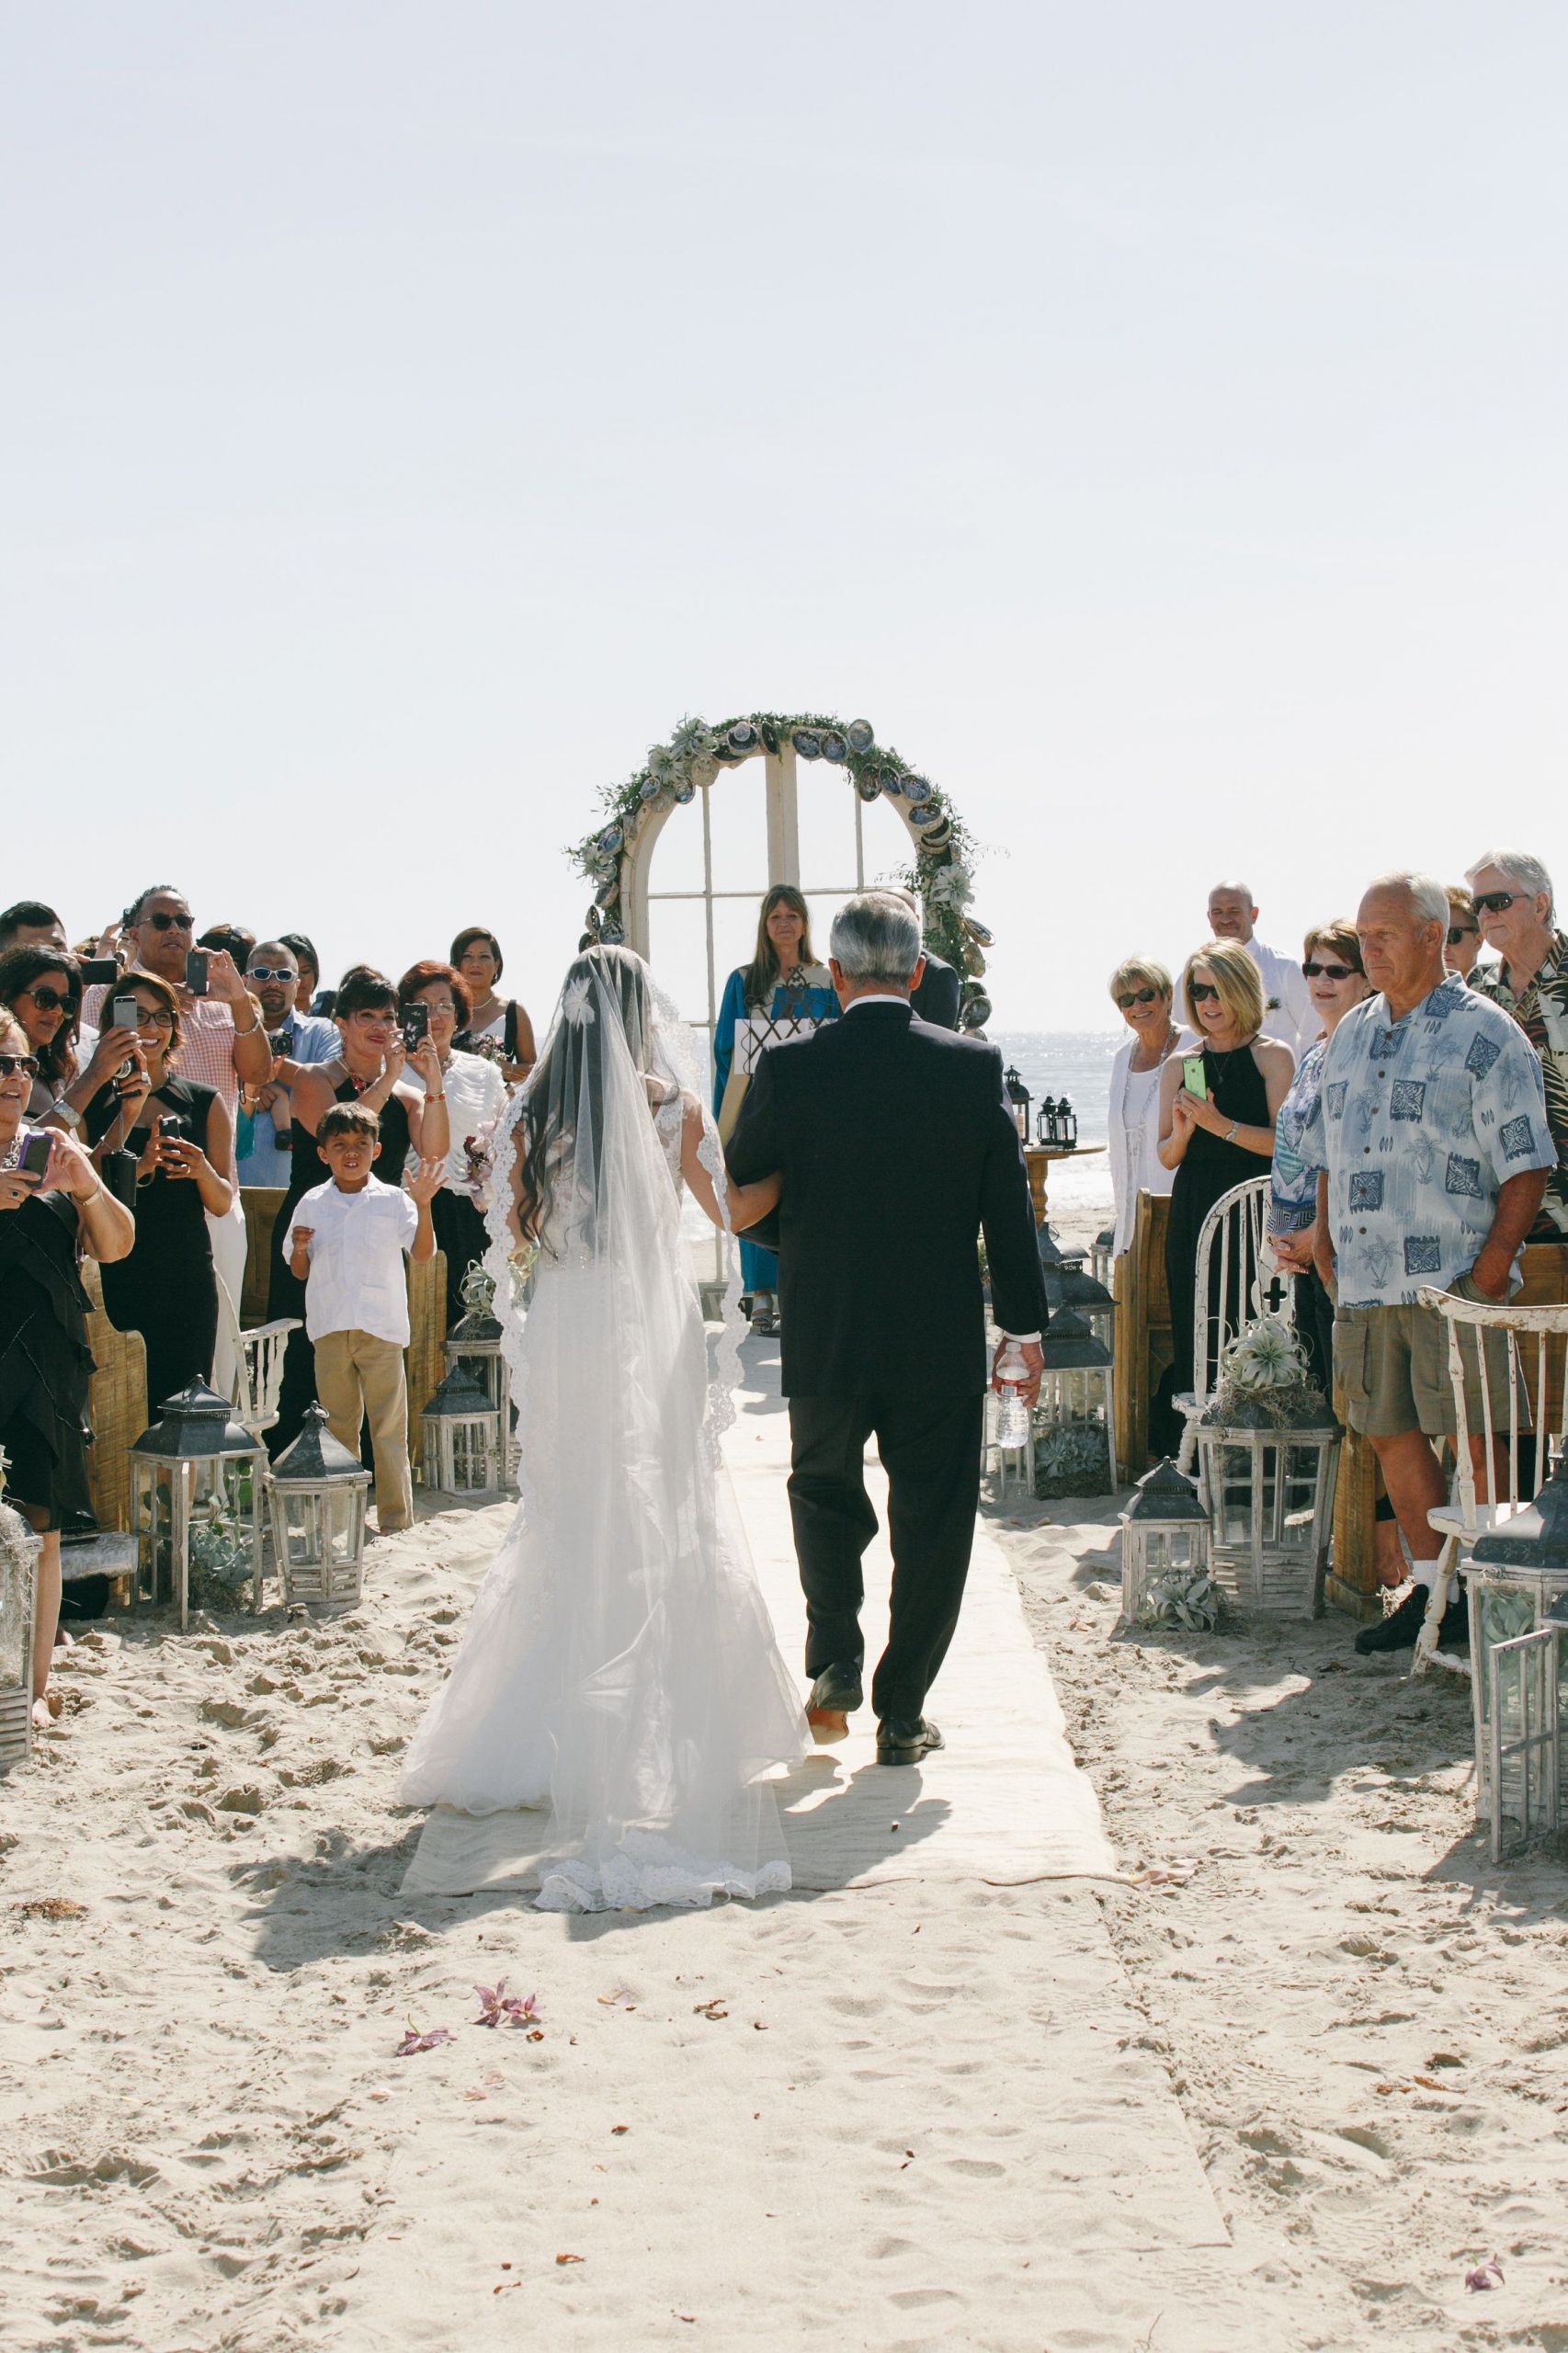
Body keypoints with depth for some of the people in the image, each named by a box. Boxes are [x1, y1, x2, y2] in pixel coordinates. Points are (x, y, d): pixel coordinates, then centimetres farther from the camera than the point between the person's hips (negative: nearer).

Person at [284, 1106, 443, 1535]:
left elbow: (422, 1251, -7)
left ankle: (396, 1518, 2)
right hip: (330, 1328, 2)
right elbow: (300, 1272, 13)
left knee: (389, 1427, -2)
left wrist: (422, 1205, -19)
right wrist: (299, 1248, -8)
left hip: (381, 1328, -2)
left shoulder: (393, 1201, 2)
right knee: (338, 1426, 8)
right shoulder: (312, 1204, 8)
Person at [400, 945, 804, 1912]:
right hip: (652, 1333, -3)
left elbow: (515, 1234, 6)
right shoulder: (669, 1104, -6)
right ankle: (674, 1722, 7)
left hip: (563, 1336, 3)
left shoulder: (533, 1113, 0)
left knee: (570, 1530, 13)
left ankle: (545, 1733, 17)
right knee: (665, 1527, 6)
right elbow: (731, 1210, 3)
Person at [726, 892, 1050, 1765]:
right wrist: (1026, 1326, 6)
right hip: (943, 1342, 0)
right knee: (932, 1521, 11)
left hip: (825, 1338, 0)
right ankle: (903, 1713, 14)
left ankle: (834, 1663, 8)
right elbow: (1009, 1209, -3)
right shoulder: (975, 1066, -7)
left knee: (825, 1490, 22)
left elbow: (739, 1191, 2)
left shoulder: (789, 1068, -9)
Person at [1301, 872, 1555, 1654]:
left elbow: (1526, 1162, -7)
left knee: (1471, 1440, -5)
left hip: (1452, 1280, -6)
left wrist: (1494, 1261, -13)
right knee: (1390, 1436, 9)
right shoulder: (1351, 1034, 16)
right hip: (1363, 1282, 6)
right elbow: (1329, 1153, 23)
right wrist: (1324, 1239, 11)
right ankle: (1430, 1587, 19)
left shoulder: (1484, 1034, -4)